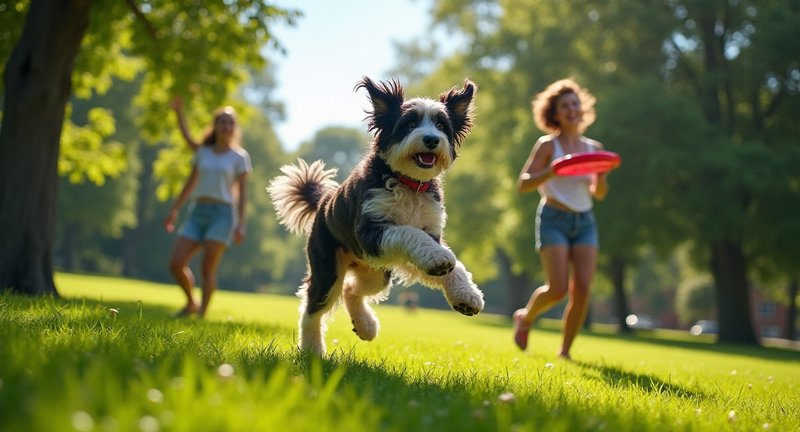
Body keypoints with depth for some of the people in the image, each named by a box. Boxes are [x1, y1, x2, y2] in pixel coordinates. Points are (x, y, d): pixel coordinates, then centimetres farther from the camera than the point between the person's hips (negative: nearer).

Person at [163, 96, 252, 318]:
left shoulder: (239, 156, 3)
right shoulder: (202, 152, 14)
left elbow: (242, 192, -1)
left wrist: (240, 224, -9)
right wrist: (174, 210, 19)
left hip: (222, 214, -4)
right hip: (197, 212, 4)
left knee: (208, 268, -11)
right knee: (176, 263, -5)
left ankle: (202, 314, -6)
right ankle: (191, 303, 16)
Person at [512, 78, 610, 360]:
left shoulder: (593, 148, 11)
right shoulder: (548, 145, -2)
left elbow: (599, 194, 17)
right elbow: (523, 184, -8)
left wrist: (601, 173, -4)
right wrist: (553, 171, -23)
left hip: (585, 222, 4)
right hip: (554, 220, -4)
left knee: (582, 288, -8)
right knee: (558, 289, -13)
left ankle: (565, 352, 5)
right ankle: (525, 318, 19)